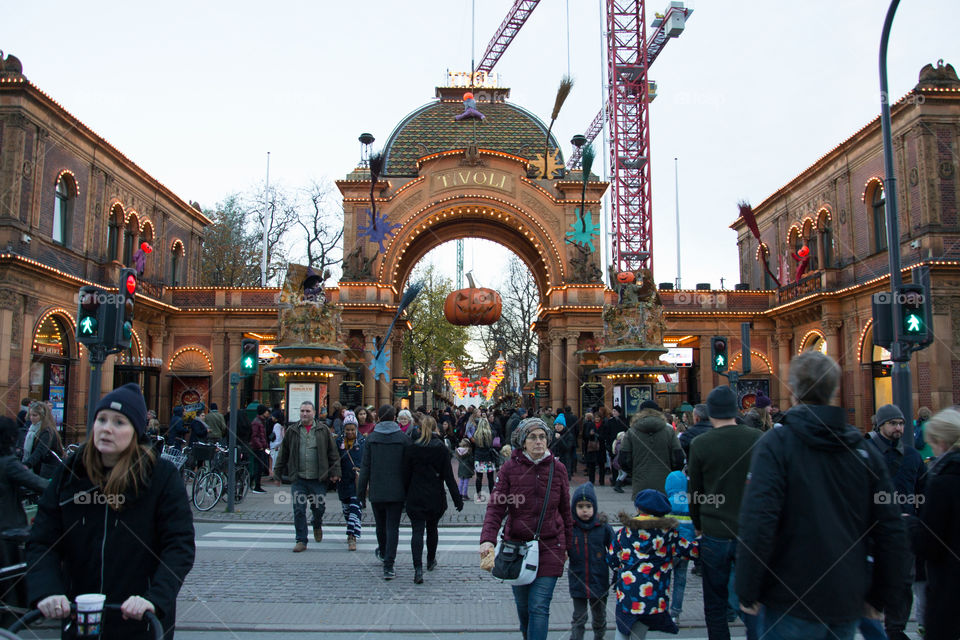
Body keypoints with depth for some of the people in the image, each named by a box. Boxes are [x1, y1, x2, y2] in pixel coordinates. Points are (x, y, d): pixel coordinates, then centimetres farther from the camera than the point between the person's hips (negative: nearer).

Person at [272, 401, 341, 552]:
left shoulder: (323, 430, 3)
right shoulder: (292, 431, 7)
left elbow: (333, 453, 5)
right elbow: (283, 454, 11)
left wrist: (335, 472, -2)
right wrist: (277, 474, 10)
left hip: (318, 478, -1)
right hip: (298, 479, 1)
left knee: (319, 507, 5)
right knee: (299, 510, -1)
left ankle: (317, 526, 38)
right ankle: (301, 541, 10)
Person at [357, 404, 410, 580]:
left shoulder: (371, 438, -3)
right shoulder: (403, 438, -5)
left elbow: (365, 466, -2)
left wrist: (361, 490, 5)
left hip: (376, 491, 2)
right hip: (397, 491, -2)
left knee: (381, 524, 20)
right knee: (393, 526, 1)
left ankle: (383, 553, 43)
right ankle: (389, 565, -4)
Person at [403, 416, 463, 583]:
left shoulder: (413, 449, -5)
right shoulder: (442, 449, -6)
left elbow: (406, 474, -2)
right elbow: (449, 476, -6)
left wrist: (407, 494, 9)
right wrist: (457, 499, -1)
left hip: (416, 497, -1)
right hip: (435, 497, 1)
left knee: (417, 530, -2)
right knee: (432, 527, 20)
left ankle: (418, 568, -16)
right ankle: (431, 561, 36)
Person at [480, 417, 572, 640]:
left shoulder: (558, 468, -1)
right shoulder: (510, 468, -5)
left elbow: (565, 510, 9)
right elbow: (496, 506, -9)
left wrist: (567, 545, 14)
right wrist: (487, 539, -23)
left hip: (550, 546, -1)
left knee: (539, 606, -7)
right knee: (522, 603, 17)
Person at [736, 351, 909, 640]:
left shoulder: (776, 443, -13)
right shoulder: (863, 449, 2)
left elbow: (758, 522, -21)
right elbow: (891, 530, 5)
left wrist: (747, 591, -12)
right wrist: (881, 596, 14)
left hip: (791, 603, -5)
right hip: (848, 603, 5)